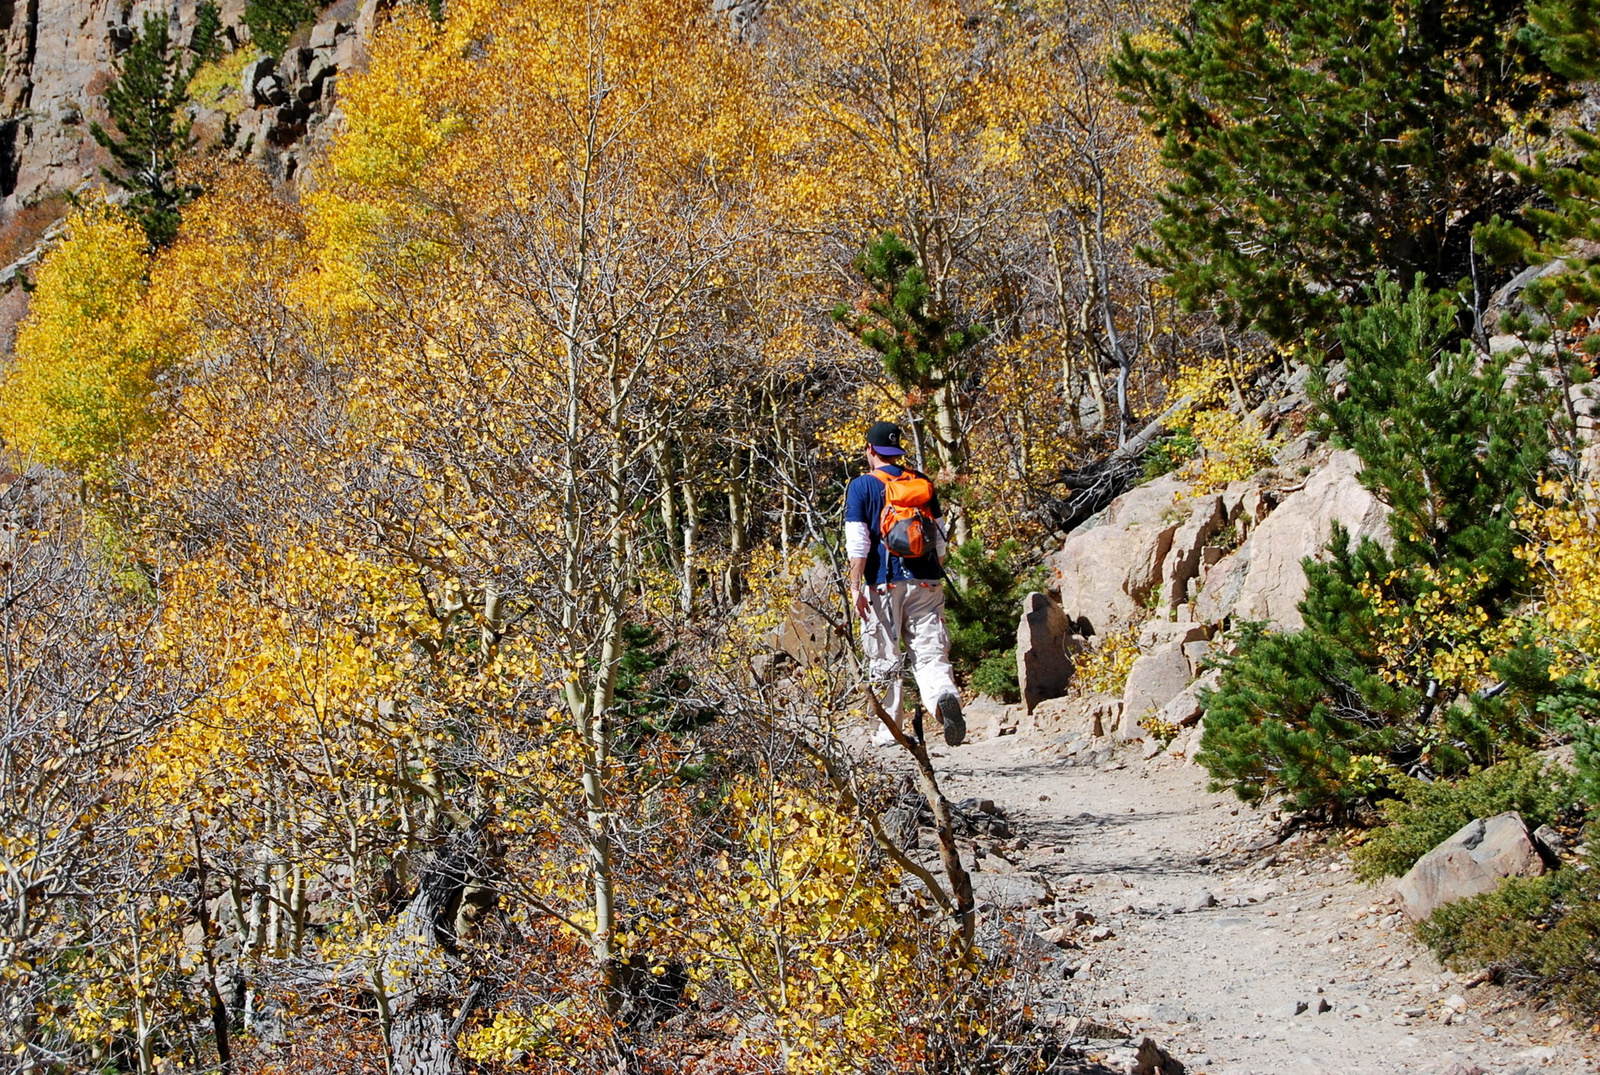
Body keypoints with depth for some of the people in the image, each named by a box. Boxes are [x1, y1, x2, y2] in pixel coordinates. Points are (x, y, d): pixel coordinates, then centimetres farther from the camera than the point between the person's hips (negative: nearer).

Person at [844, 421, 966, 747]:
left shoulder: (862, 486, -1)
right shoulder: (923, 483, 12)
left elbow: (858, 543, -8)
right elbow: (940, 539, 16)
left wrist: (856, 587, -7)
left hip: (884, 585, -3)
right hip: (926, 583, 3)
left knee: (885, 660, 6)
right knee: (930, 653, 0)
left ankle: (889, 731, 9)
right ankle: (945, 696, -30)